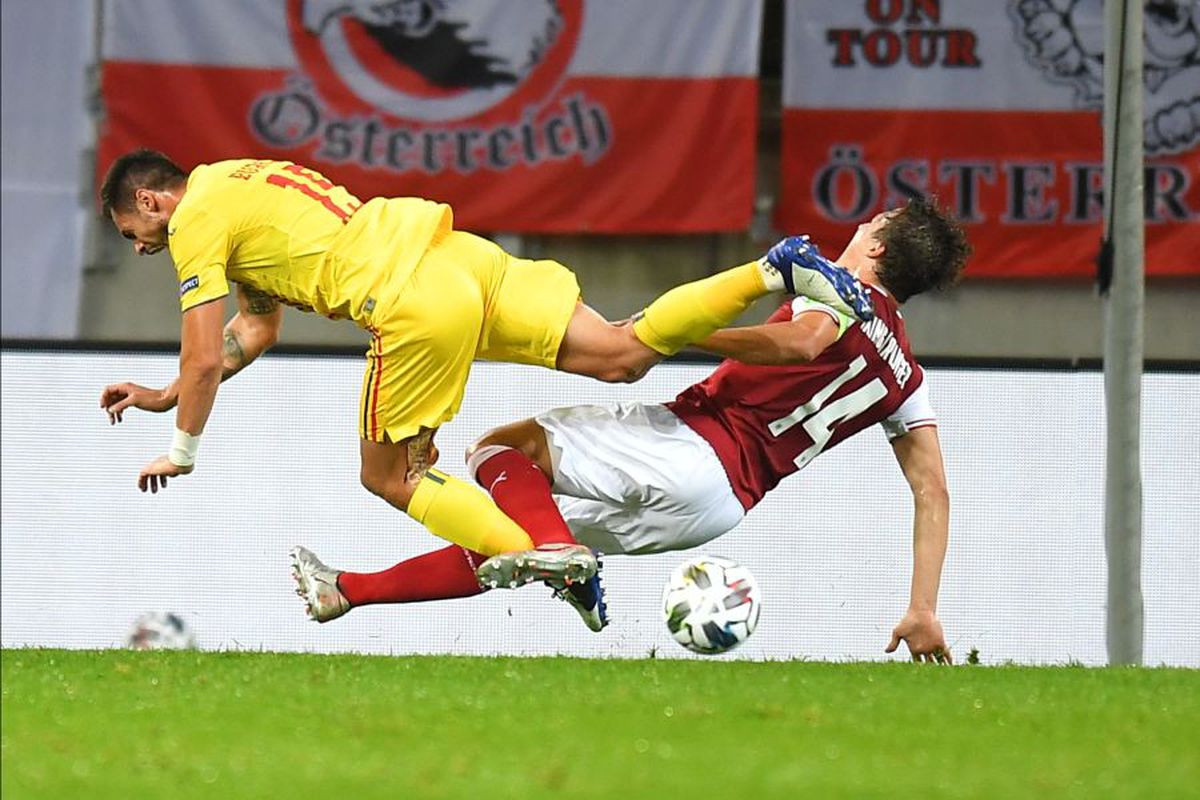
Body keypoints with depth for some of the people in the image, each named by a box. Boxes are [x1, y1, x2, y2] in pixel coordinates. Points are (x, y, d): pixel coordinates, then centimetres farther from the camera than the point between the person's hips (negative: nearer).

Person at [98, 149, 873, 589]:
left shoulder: (196, 222, 1)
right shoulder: (235, 187, 28)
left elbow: (206, 359, -1)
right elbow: (257, 331, 36)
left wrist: (182, 453, 13)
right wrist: (162, 396, 37)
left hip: (417, 305, -8)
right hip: (454, 252, 8)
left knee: (388, 477, 6)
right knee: (624, 354, 3)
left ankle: (549, 556, -7)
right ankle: (772, 274, -9)